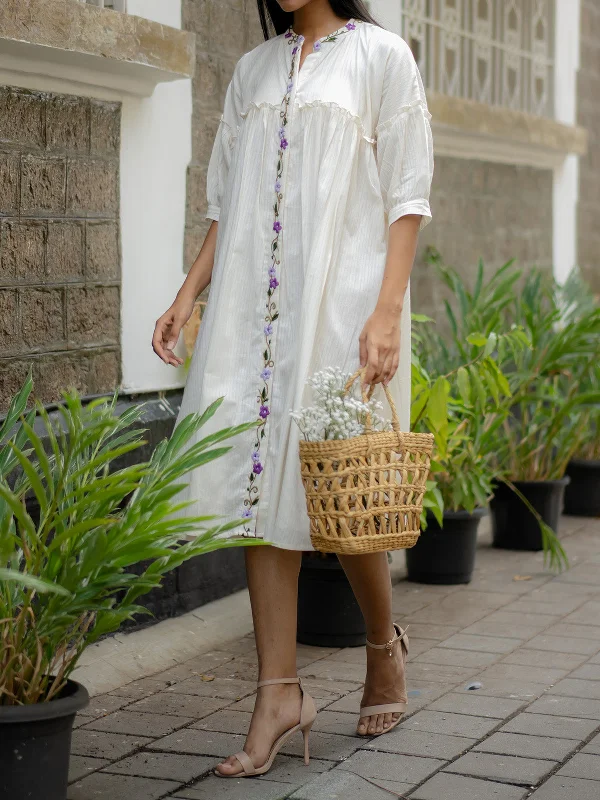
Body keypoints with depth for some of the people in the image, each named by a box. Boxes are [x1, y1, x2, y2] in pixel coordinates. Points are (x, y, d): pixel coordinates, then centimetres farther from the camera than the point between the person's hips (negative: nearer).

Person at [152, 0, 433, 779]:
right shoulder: (254, 70, 16)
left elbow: (407, 196, -3)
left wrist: (388, 311, -13)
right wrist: (188, 294, 8)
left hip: (342, 298, -4)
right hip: (255, 303, 5)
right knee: (261, 483, -1)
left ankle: (385, 645, 25)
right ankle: (280, 691, 4)